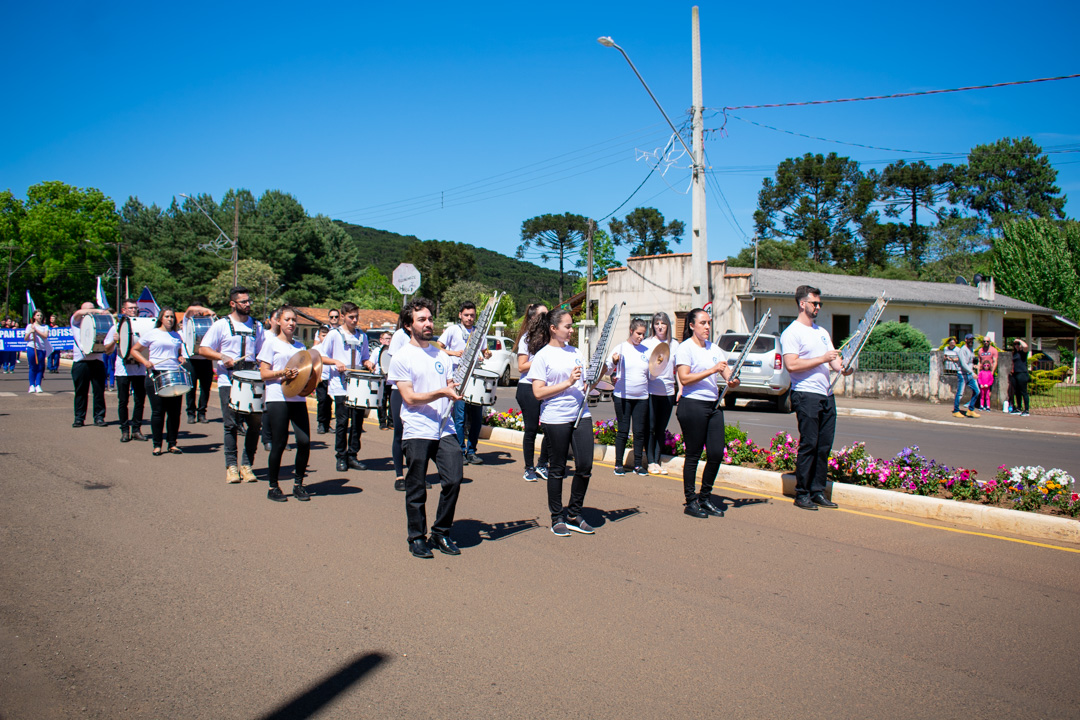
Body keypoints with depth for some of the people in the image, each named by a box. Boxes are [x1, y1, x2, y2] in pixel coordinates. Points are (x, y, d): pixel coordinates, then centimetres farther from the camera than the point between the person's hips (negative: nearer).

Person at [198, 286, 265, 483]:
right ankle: (231, 466, 7)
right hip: (228, 382, -3)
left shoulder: (256, 326, 13)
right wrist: (223, 357, -15)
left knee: (255, 423, -1)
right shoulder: (221, 325, 3)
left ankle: (247, 465, 10)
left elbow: (262, 353, 18)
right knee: (231, 424, -2)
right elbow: (203, 349, 1)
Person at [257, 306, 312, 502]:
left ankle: (298, 484, 10)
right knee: (279, 444, -4)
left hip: (298, 398, 4)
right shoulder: (271, 343, 4)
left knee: (304, 441, -6)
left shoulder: (300, 346, 19)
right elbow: (264, 374, -1)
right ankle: (273, 487, 11)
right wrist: (282, 373, -17)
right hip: (277, 398, -4)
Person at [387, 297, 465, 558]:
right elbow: (410, 398, -9)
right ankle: (417, 537, 19)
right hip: (416, 432, -4)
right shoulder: (401, 357, -1)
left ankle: (441, 533, 13)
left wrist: (455, 392, -5)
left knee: (454, 480, -4)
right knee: (416, 489, 3)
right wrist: (441, 392, -18)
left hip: (445, 430, 4)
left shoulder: (442, 356, 16)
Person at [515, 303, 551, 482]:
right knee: (531, 429, 0)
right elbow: (521, 367, -8)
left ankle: (542, 465, 15)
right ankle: (529, 469, 12)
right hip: (528, 388, -5)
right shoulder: (527, 338, -4)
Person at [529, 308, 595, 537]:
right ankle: (557, 518, 20)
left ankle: (574, 514, 19)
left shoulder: (574, 352, 13)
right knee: (557, 469, 5)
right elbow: (538, 392, -11)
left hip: (581, 415, 5)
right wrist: (567, 383, -17)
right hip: (555, 418, -5)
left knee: (585, 466, 1)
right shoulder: (543, 355, -5)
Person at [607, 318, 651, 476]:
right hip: (622, 396, -3)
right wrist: (614, 362, -22)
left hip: (642, 397, 3)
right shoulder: (621, 348, -2)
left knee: (639, 432, 5)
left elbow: (650, 373, 18)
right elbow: (608, 370, -2)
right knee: (622, 431, 2)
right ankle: (618, 464, 11)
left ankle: (638, 464, 15)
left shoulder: (646, 350, 9)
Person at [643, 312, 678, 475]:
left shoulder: (674, 344, 8)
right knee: (650, 428, 0)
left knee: (662, 429, 8)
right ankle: (651, 462, 8)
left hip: (668, 392, 3)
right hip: (651, 391, -3)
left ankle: (657, 461, 16)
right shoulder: (647, 343, 0)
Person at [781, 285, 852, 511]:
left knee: (824, 446, 7)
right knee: (809, 445, -6)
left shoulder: (822, 332, 21)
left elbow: (833, 359, 19)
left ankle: (818, 491, 15)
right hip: (806, 396, -8)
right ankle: (801, 494, 2)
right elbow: (791, 364, -17)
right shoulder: (791, 333, -6)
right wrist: (822, 359, -16)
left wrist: (843, 367, -4)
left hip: (827, 395, 8)